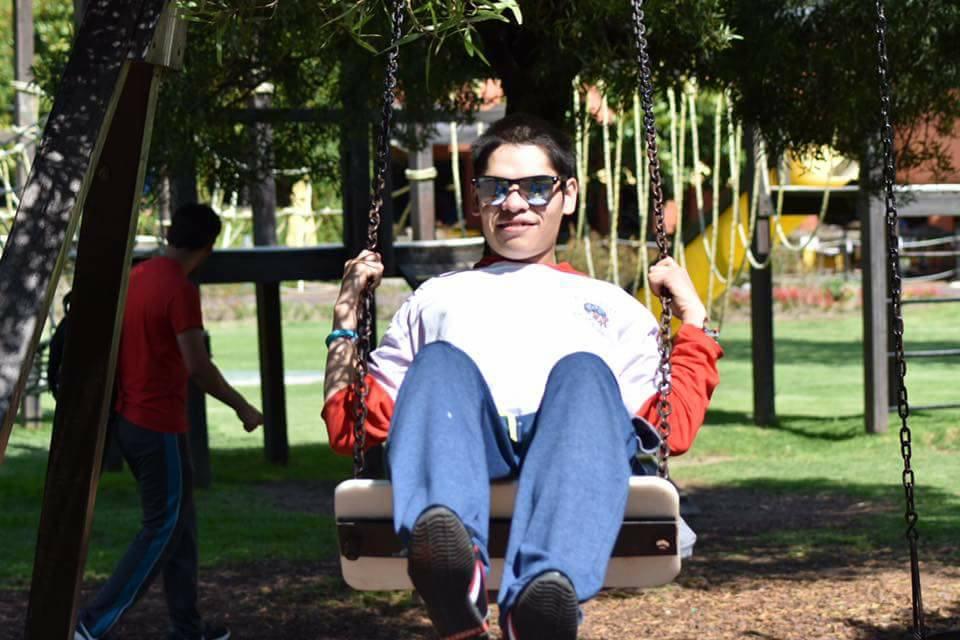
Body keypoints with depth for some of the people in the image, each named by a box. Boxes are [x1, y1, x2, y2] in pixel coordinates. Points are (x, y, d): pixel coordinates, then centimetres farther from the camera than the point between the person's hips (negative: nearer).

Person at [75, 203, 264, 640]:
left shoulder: (136, 277, 8)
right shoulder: (180, 290, -18)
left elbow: (121, 344, 16)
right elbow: (197, 366, -21)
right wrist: (242, 408, -10)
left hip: (128, 418, 9)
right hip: (159, 425, -9)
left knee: (179, 523, 15)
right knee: (163, 530, -2)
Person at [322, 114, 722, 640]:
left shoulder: (612, 306, 39)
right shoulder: (437, 299, 40)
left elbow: (672, 430, 22)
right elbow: (348, 427, 29)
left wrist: (693, 320, 22)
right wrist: (346, 317, 24)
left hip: (575, 445, 0)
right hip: (466, 446, 0)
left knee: (583, 373, -36)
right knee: (441, 363, -34)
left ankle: (548, 589, -64)